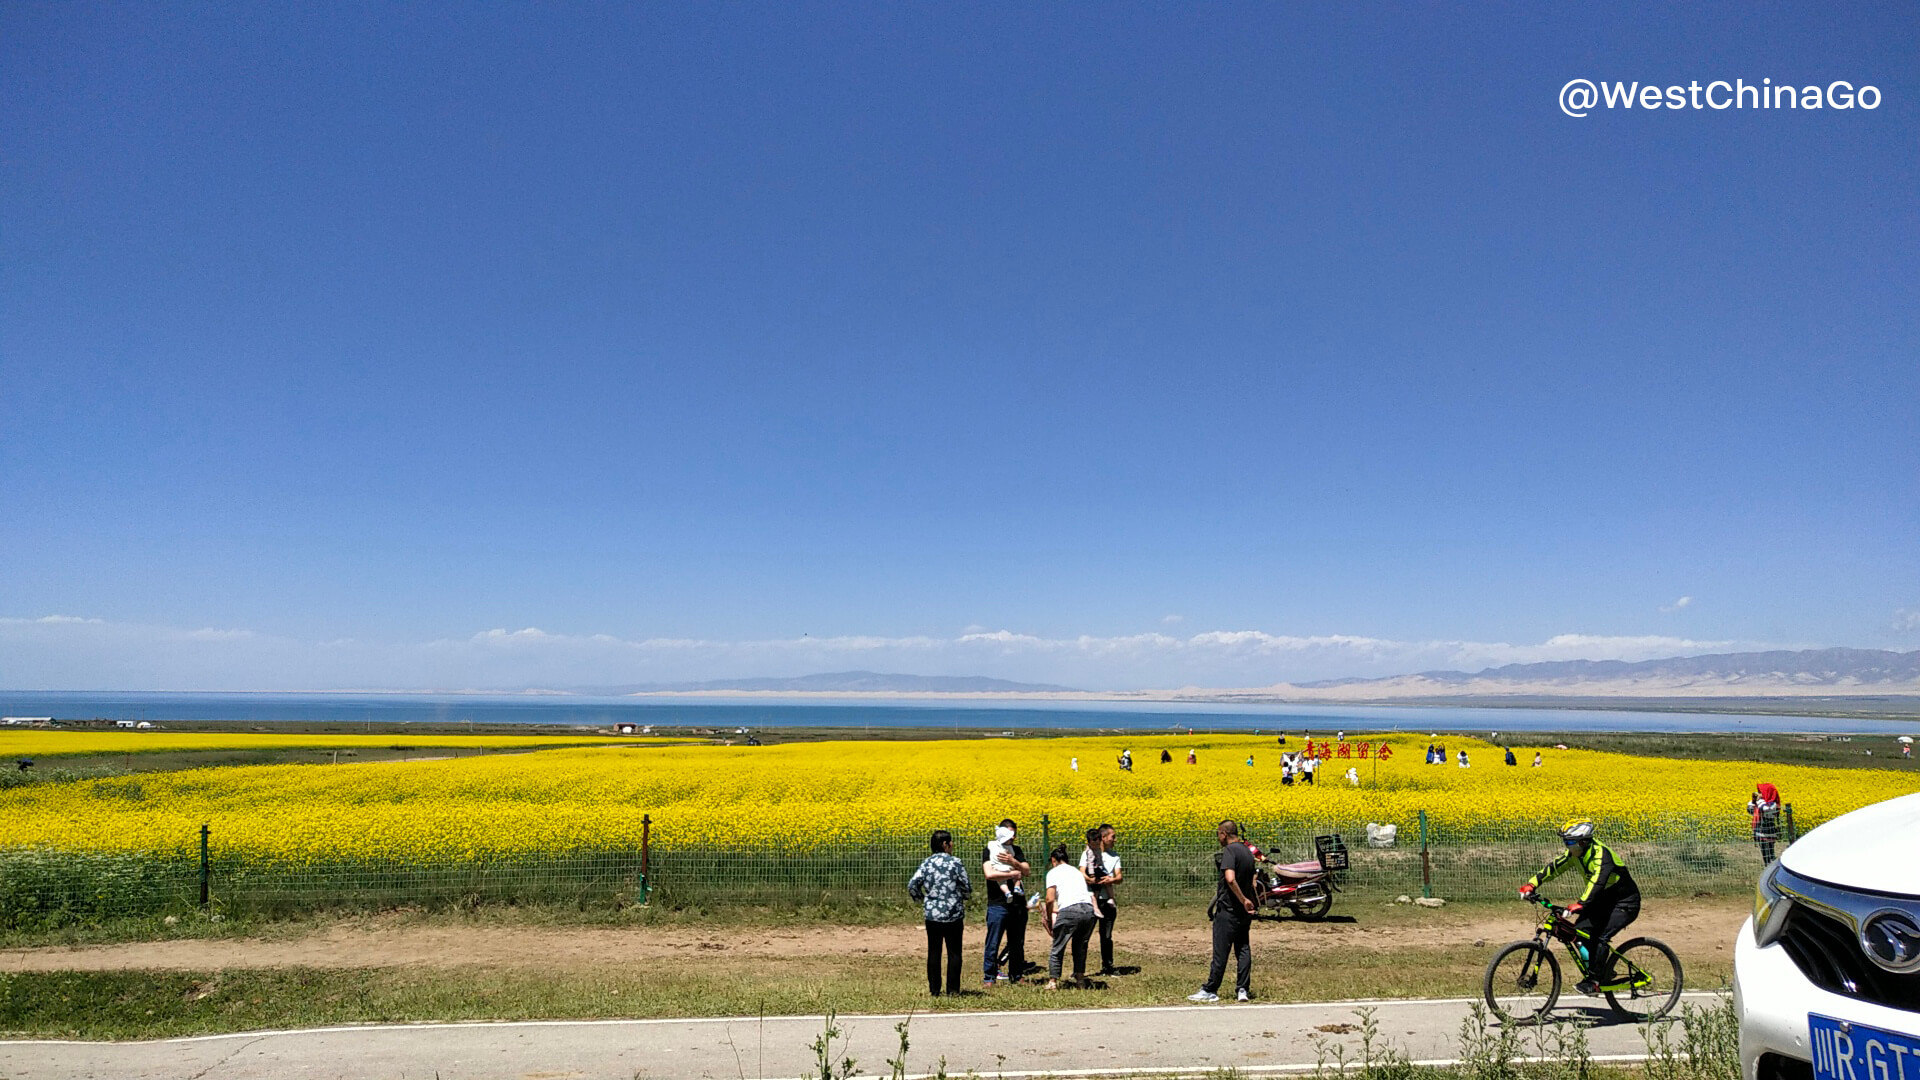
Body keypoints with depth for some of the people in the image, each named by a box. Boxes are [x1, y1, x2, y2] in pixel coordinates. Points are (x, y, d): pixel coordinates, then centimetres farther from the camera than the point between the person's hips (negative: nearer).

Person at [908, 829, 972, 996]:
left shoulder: (927, 863, 1)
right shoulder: (955, 862, -8)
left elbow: (912, 885, -4)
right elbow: (967, 889, -6)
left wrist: (921, 898, 14)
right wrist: (961, 896, 17)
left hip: (932, 915, 3)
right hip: (953, 915, -3)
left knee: (934, 952, 11)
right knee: (954, 953, 7)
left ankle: (934, 989, 14)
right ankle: (953, 990, 9)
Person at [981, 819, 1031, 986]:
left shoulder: (1016, 850, 15)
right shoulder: (988, 850, -3)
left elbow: (1027, 871, 5)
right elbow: (989, 874, -17)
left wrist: (1013, 862, -13)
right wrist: (1012, 874, -11)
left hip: (1018, 904, 5)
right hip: (997, 904, -5)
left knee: (1017, 944, 12)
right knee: (993, 943, -3)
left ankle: (1016, 976, 23)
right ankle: (988, 979, 5)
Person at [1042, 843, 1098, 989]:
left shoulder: (1053, 872, 10)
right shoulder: (1076, 871, 27)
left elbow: (1050, 899, 1)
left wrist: (1049, 919, 13)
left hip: (1069, 911, -5)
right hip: (1089, 910, 5)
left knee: (1057, 948, 9)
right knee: (1080, 946, 24)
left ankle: (1053, 981, 5)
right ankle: (1080, 977, 22)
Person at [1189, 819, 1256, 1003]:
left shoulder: (1229, 851, -15)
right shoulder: (1247, 851, 12)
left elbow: (1230, 879, -29)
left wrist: (1243, 900, -23)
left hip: (1228, 909, -8)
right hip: (1244, 912, 8)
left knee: (1220, 951, -2)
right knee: (1243, 949, 10)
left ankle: (1210, 991, 5)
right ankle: (1243, 990, 8)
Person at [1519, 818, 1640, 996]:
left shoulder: (1600, 854, -30)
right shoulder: (1575, 853, -5)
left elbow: (1598, 880, -45)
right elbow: (1555, 867, -3)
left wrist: (1580, 904, -57)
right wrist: (1531, 884, -15)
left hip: (1625, 903, -8)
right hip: (1604, 900, 8)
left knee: (1601, 937, -21)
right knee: (1581, 930, -7)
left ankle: (1595, 980, -7)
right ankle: (1605, 971, 10)